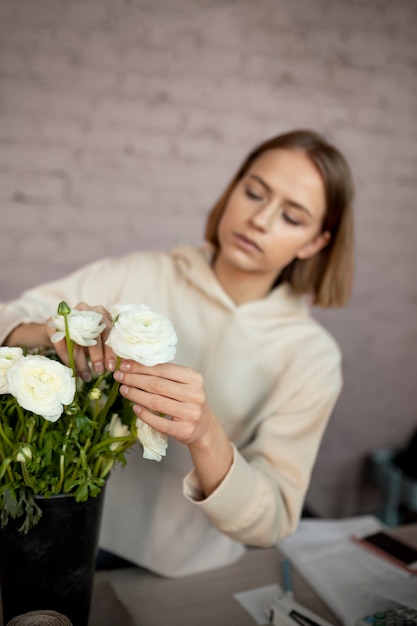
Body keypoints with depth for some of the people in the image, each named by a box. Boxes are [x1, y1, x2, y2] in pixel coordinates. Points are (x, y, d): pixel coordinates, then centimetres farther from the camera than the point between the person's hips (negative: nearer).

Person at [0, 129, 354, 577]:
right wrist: (50, 333, -29)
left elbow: (270, 523, -13)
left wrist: (206, 436, -32)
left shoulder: (311, 355, -10)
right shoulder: (139, 275, -6)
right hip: (77, 544, 0)